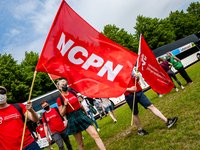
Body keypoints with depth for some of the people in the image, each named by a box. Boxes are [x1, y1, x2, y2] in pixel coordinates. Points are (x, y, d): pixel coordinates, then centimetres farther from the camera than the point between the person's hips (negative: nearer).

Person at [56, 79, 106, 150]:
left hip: (82, 116, 3)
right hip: (73, 121, -3)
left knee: (95, 135, -7)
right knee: (80, 143, 8)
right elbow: (62, 114, -4)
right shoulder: (59, 99, -6)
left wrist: (86, 113, 22)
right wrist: (65, 104, -19)